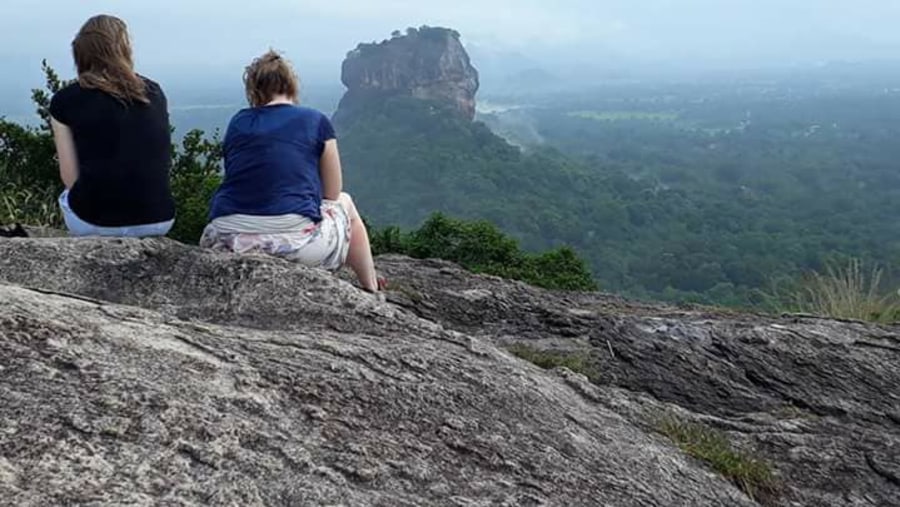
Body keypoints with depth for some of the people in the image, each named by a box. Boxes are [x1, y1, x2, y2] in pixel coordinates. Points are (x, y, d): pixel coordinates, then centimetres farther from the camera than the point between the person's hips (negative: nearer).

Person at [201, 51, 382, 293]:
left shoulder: (237, 123, 14)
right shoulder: (315, 121, 5)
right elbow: (333, 194, 13)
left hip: (226, 242, 4)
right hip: (292, 243, -3)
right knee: (345, 203, 27)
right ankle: (372, 293, 33)